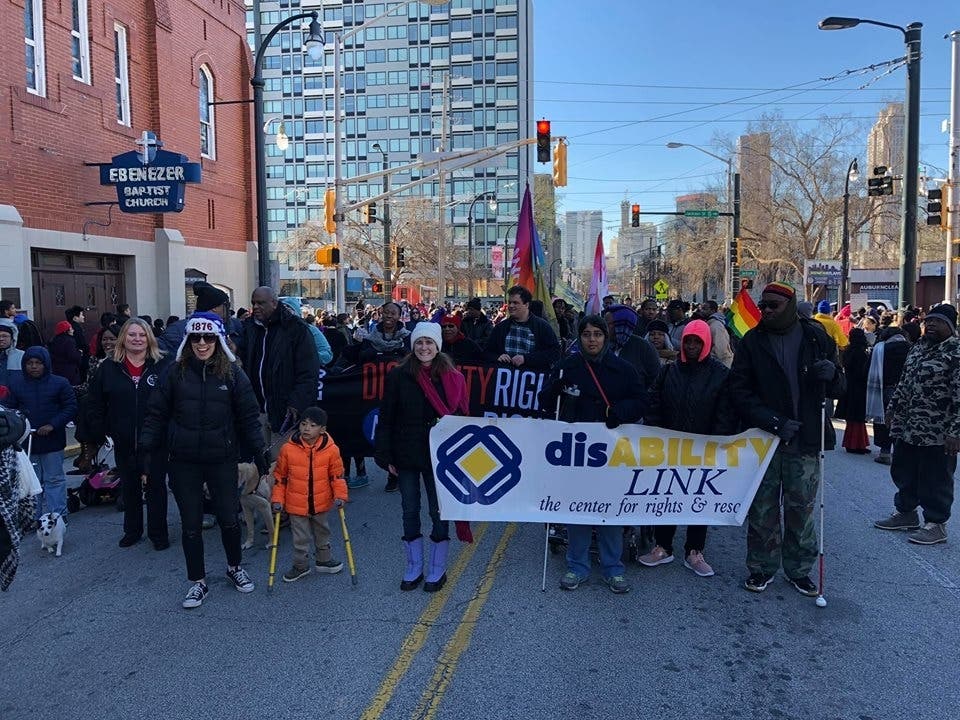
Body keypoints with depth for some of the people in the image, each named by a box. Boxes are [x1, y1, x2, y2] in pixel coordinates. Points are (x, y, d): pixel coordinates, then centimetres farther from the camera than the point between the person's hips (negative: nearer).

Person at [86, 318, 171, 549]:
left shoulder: (162, 366, -5)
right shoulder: (109, 367, 1)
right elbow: (93, 403, 7)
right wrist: (100, 431, 0)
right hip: (123, 443, 3)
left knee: (155, 486, 7)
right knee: (129, 487, 16)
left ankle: (158, 533, 20)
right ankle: (132, 530, 32)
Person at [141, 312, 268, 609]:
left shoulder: (232, 373, -3)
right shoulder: (175, 372, -2)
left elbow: (248, 416, 0)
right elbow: (156, 414, 2)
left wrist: (258, 451, -2)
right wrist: (147, 448, -3)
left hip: (222, 460, 0)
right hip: (184, 462, 1)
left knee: (229, 518, 12)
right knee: (191, 524, 9)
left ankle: (234, 567, 37)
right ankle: (197, 582, 26)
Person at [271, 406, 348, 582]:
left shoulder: (331, 449, -12)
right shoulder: (288, 449, -12)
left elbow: (337, 475, -2)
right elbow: (280, 476, -1)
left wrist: (340, 495, -10)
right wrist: (277, 499, -3)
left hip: (321, 503, 1)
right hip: (296, 504, -1)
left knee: (322, 532, 21)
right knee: (300, 537, 10)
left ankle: (323, 560, 40)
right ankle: (301, 565, 29)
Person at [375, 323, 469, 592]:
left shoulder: (451, 378, -3)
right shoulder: (398, 375, -3)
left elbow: (461, 416, -1)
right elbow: (386, 418, -1)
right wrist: (385, 456, -5)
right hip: (406, 455, 1)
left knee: (439, 511, 6)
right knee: (410, 511, 11)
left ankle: (437, 570, 22)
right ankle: (414, 568, 26)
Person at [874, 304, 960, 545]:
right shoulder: (918, 347, 11)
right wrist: (893, 408, 21)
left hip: (937, 433, -8)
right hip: (907, 427, 8)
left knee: (934, 480, 4)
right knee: (903, 472, 18)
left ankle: (936, 525, 19)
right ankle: (905, 512, 35)